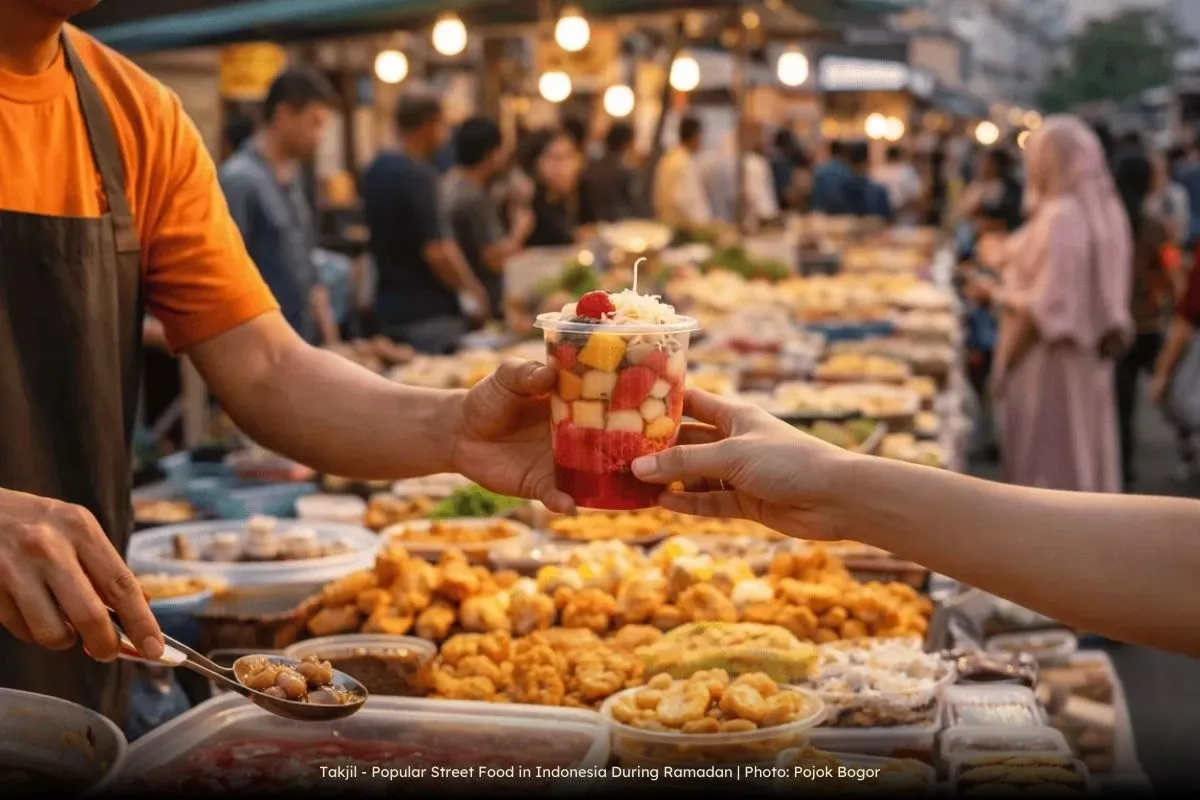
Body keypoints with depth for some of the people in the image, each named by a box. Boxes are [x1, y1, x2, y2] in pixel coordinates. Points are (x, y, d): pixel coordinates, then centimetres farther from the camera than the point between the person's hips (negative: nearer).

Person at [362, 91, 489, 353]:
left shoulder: (376, 171, 9)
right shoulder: (418, 176, -19)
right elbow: (436, 251, -23)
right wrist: (473, 291, -9)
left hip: (389, 307, 9)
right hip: (428, 311, -9)